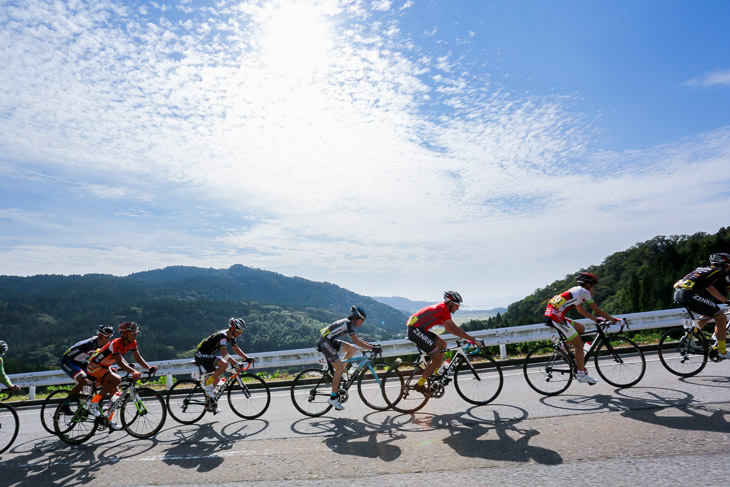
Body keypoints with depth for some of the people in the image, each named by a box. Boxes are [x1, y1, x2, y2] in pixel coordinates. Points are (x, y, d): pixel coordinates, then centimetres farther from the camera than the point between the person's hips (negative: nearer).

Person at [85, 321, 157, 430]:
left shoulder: (132, 343, -7)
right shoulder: (116, 343, -30)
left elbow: (138, 358, -6)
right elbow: (120, 363, -37)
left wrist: (149, 368, -21)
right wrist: (134, 372, -48)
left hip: (105, 368, 8)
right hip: (94, 367, -8)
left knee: (115, 393, 1)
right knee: (116, 379, -30)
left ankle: (110, 420, 13)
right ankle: (93, 403, -16)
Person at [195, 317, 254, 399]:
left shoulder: (231, 336, 3)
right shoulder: (223, 336, -26)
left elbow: (236, 349, 9)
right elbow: (224, 354, -34)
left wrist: (247, 358, -2)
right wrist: (237, 364, -36)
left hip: (206, 355, 10)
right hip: (201, 355, -10)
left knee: (216, 378, 9)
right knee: (224, 364, -27)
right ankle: (207, 384, -14)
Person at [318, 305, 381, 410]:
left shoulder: (349, 323, 12)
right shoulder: (348, 323, -18)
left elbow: (357, 339, 16)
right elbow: (356, 341, -26)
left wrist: (371, 344, 7)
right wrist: (372, 348, -26)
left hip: (331, 341, 10)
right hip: (325, 342, -10)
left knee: (352, 349, 7)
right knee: (340, 368, -11)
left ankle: (337, 375, 14)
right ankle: (333, 397, -4)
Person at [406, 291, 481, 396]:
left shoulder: (442, 308, 17)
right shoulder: (443, 309, -13)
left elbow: (449, 329, 22)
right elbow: (455, 329, -16)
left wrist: (466, 338, 18)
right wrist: (472, 339, -11)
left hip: (419, 329, 10)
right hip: (415, 329, -10)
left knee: (442, 344, 13)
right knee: (437, 357, -7)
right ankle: (420, 385, -2)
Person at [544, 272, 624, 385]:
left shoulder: (576, 290, 24)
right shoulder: (584, 292, -1)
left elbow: (581, 310, 32)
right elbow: (597, 311, 0)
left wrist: (597, 320, 33)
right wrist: (614, 320, 8)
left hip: (550, 314, 9)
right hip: (556, 317, -9)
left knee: (581, 328, 23)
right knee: (579, 345, 1)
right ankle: (581, 374, 4)